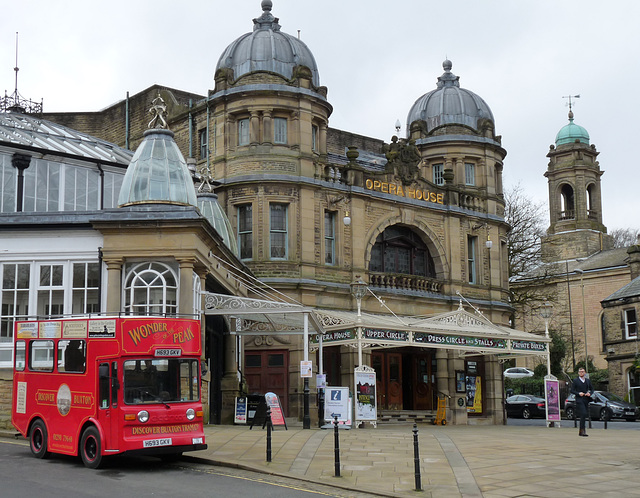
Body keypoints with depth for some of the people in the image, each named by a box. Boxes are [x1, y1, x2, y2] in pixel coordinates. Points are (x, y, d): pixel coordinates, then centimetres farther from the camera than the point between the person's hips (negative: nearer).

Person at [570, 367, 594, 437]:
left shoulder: (588, 381, 15)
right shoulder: (575, 380, 2)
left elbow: (592, 389, 20)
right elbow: (572, 390, 0)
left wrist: (590, 393, -2)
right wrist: (578, 393, -16)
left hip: (586, 400, 5)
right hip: (579, 400, -5)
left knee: (583, 416, 8)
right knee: (583, 414, -19)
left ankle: (580, 431, 16)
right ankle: (583, 430, -17)